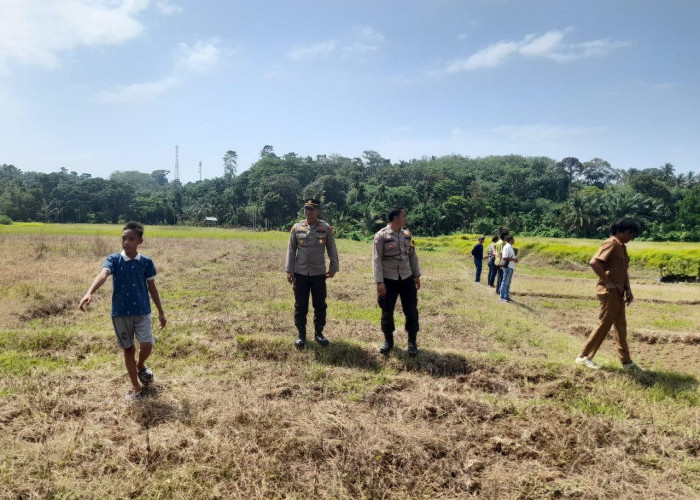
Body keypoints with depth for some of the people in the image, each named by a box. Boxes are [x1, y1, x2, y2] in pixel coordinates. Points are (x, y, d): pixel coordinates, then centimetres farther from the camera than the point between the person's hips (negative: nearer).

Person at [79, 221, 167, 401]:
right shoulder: (113, 259, -7)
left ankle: (140, 366, 25)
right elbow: (103, 274, -28)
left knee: (147, 346, -11)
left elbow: (152, 288, 7)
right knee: (128, 349, 10)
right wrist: (89, 293, -47)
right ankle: (136, 387, 25)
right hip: (120, 313, 0)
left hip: (142, 312, 0)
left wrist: (161, 312, 10)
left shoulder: (146, 262, -2)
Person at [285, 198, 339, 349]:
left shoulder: (326, 228, -1)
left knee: (320, 305, 9)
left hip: (319, 274, 0)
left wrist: (333, 267, -1)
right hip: (300, 273, 0)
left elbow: (332, 249, 4)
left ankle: (318, 333, 24)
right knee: (300, 306, 6)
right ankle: (301, 334, 21)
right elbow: (291, 250, 2)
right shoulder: (296, 228, 0)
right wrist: (289, 270, -3)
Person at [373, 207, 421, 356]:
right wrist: (379, 282, -17)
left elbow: (412, 256, 12)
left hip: (407, 278, 4)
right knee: (387, 311, 6)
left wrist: (417, 275, 10)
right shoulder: (381, 235, -10)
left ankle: (412, 342, 21)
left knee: (411, 311, 5)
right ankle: (388, 341, 25)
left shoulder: (407, 234, 6)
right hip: (388, 280, -4)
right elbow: (376, 259, -12)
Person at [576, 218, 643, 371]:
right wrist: (607, 282, -21)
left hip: (618, 292, 9)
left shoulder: (622, 247, 16)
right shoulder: (611, 244, -13)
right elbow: (594, 262, -26)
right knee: (605, 324, -5)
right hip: (609, 291, -9)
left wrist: (628, 290, 11)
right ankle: (584, 356, 4)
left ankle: (626, 361, 20)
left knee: (621, 326, 13)